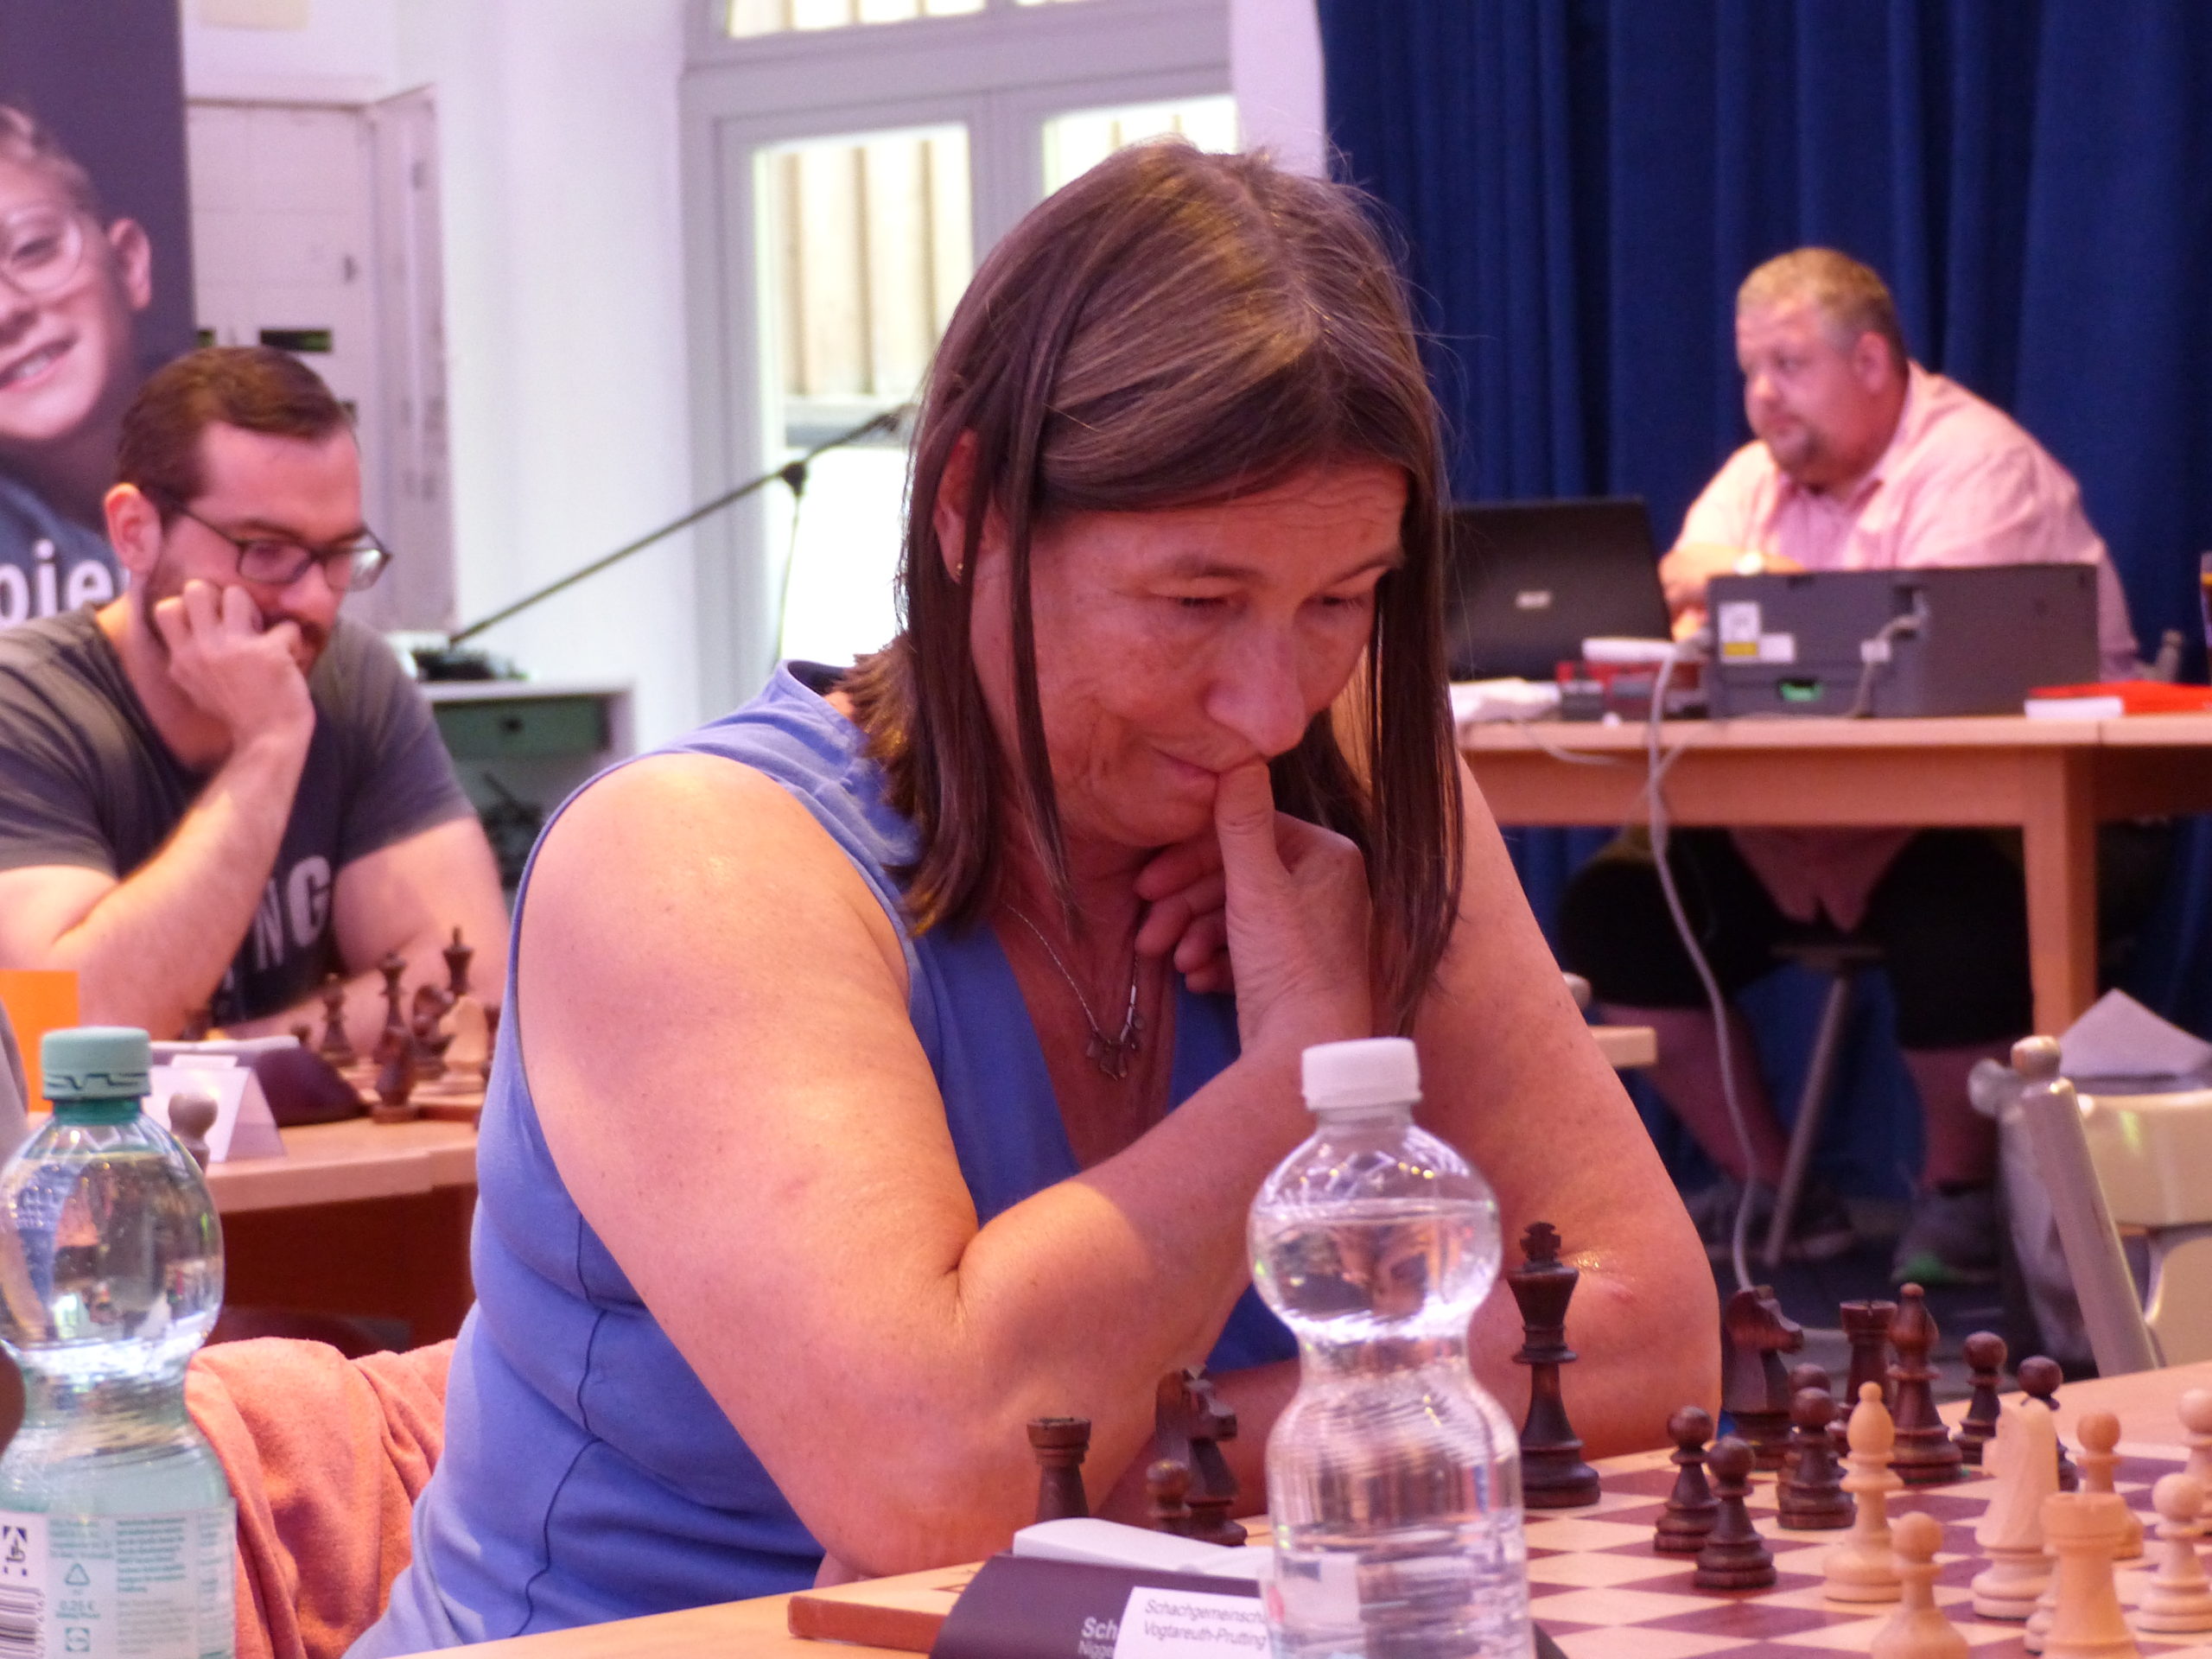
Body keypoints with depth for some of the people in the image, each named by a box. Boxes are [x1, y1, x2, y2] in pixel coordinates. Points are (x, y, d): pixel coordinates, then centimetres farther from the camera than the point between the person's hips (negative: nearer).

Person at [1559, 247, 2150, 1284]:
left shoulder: (1980, 461, -10)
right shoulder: (1756, 477, 14)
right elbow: (1682, 625, 4)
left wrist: (1759, 584, -18)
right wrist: (1690, 631, -22)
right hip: (1811, 827, 7)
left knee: (1954, 910, -39)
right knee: (1615, 906, -8)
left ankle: (1959, 1195, -11)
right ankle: (1769, 1189, 4)